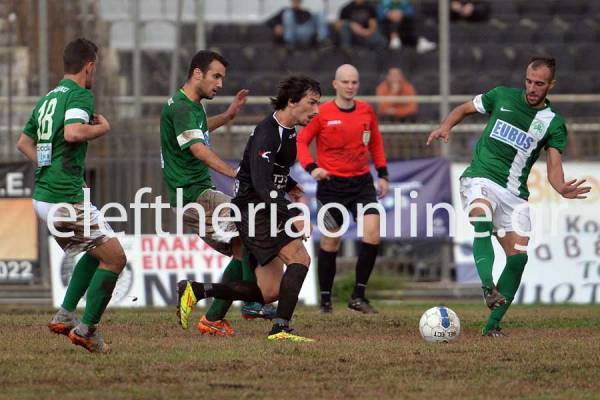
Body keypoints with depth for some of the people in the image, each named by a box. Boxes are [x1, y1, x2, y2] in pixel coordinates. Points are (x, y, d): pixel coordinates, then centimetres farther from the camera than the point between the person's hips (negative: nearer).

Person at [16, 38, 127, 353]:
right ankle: (87, 330, -1)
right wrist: (102, 128, -12)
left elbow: (24, 142, 27)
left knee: (97, 253, 24)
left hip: (43, 195, 9)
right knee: (115, 257, -3)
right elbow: (73, 132, -30)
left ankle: (65, 314, 18)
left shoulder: (47, 99, 16)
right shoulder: (80, 95, -11)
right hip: (65, 200, -9)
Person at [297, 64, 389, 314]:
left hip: (362, 182, 3)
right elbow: (301, 141, -2)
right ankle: (325, 300, 17)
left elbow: (375, 142, 19)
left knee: (372, 234, -13)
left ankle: (358, 296, -3)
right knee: (330, 244, 3)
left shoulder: (366, 111, 5)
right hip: (331, 184, -3)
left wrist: (382, 174, 15)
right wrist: (311, 168, -18)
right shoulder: (322, 113, -6)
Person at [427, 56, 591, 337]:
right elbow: (465, 109, 18)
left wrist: (562, 188, -26)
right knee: (482, 218, -36)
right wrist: (445, 127, -3)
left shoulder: (554, 123, 3)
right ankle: (488, 286, -54)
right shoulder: (502, 97, 4)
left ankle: (492, 325, 2)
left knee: (518, 256, -8)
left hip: (515, 192, 2)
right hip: (481, 177, -2)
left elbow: (554, 166, -3)